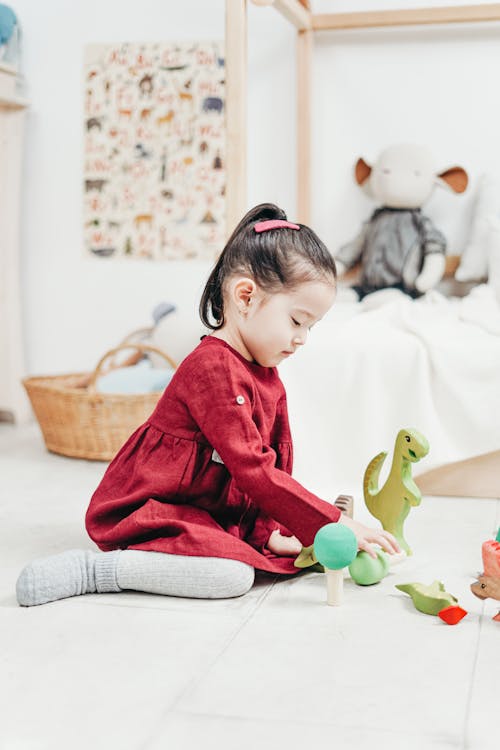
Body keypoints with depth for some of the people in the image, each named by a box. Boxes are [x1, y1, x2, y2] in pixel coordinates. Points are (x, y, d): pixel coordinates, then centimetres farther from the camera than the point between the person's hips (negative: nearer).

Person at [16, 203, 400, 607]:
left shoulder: (269, 380, 10)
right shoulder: (213, 368, -22)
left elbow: (277, 466, 10)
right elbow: (252, 470, -27)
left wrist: (270, 530, -7)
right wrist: (335, 523, -24)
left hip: (214, 511, 10)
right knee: (234, 574, -30)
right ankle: (91, 570, -18)